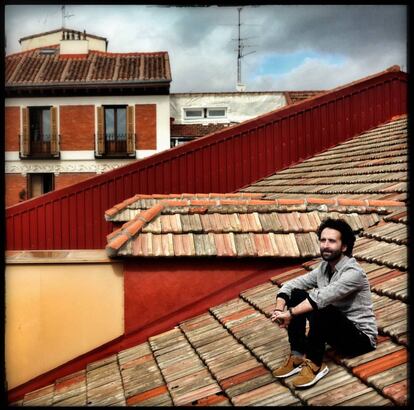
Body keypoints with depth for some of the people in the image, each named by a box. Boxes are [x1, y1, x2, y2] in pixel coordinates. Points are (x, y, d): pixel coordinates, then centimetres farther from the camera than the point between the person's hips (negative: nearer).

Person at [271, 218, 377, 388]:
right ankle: (297, 357, -8)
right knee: (296, 294, -9)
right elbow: (289, 285, -1)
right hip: (333, 329, 8)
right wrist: (279, 309, -19)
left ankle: (315, 365, -19)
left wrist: (290, 313, -32)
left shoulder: (354, 272, -22)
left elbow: (322, 297, -36)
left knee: (320, 308, -35)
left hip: (360, 337, -8)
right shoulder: (323, 267, 2)